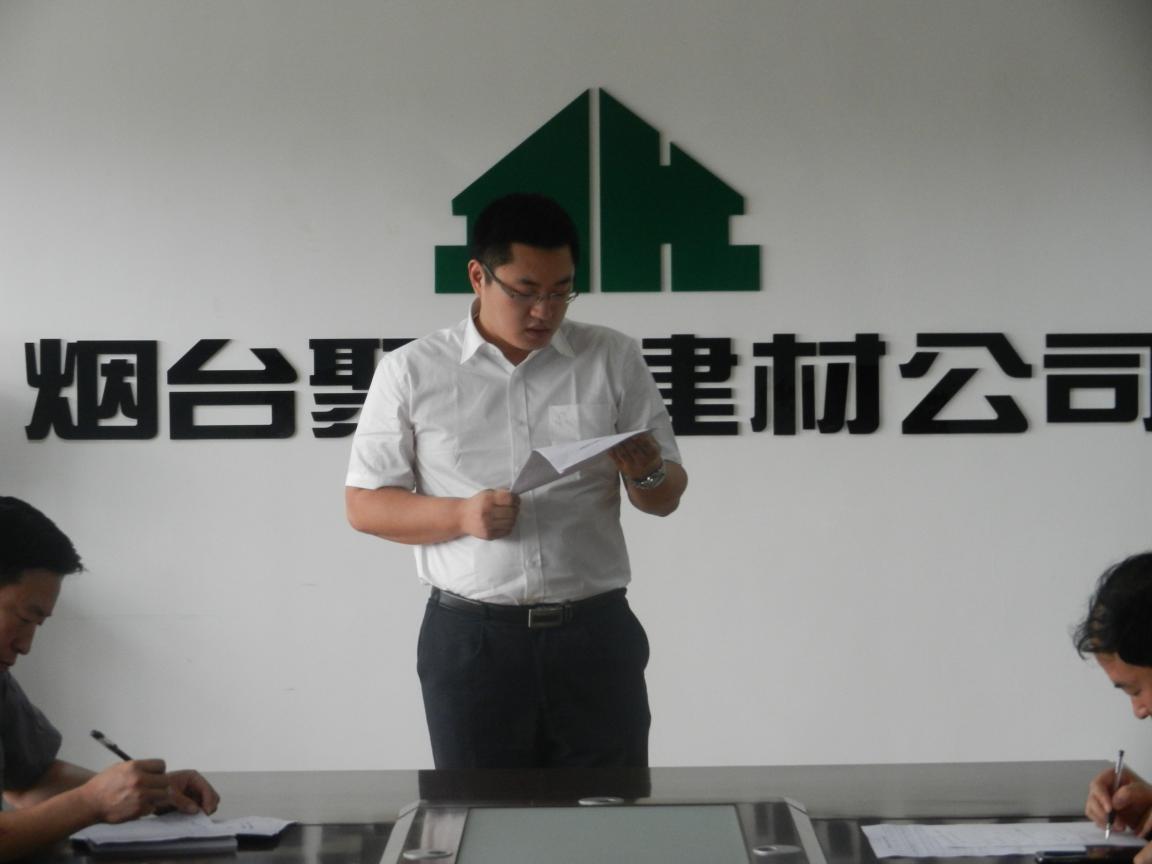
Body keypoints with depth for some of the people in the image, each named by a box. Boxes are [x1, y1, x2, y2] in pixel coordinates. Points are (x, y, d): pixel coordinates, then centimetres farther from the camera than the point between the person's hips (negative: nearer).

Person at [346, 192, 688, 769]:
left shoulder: (615, 360, 5)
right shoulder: (411, 372, 2)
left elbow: (665, 499, 10)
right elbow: (364, 505, 3)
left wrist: (648, 474, -14)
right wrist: (461, 516, -15)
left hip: (595, 635, 1)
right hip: (471, 640, -1)